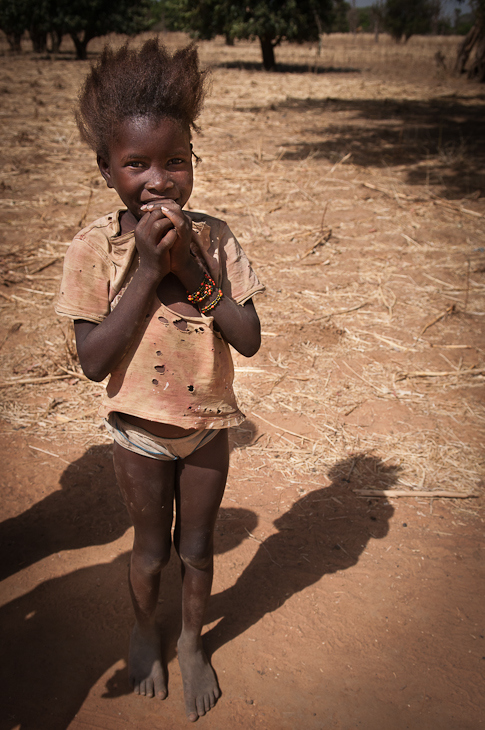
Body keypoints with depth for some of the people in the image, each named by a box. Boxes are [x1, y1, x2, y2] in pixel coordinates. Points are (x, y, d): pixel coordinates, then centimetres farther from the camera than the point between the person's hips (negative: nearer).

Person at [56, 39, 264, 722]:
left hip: (208, 425, 2)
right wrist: (147, 269, -27)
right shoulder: (95, 247, -17)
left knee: (197, 549, 19)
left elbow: (249, 339, -15)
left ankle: (191, 641, 48)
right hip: (140, 430, -1)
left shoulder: (214, 238, -12)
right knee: (151, 552, 19)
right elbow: (94, 360, -21)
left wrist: (191, 266, -25)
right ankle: (145, 629, 51)